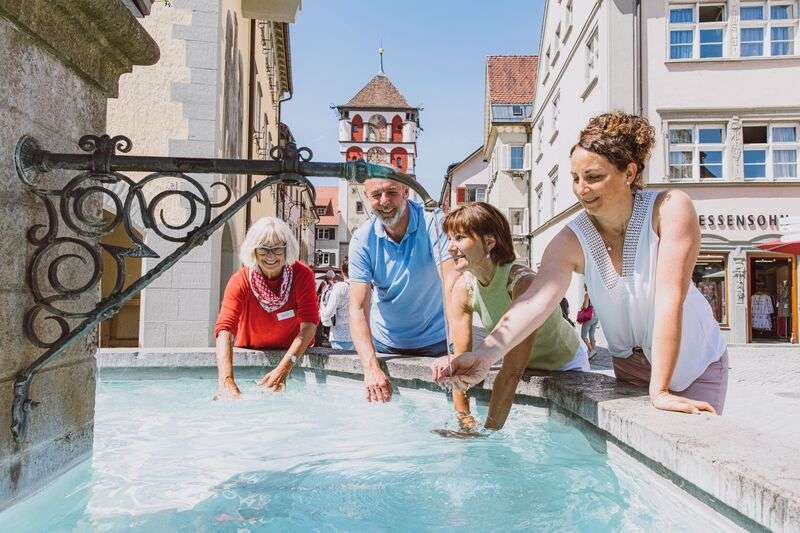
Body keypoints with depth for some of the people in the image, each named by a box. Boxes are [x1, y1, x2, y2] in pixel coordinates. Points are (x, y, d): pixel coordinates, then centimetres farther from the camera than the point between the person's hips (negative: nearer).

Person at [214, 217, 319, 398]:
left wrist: (283, 369, -38)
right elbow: (225, 329, -31)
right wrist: (227, 380, -47)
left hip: (294, 354, 0)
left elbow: (309, 323, -25)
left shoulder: (302, 275, -17)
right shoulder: (240, 281, -18)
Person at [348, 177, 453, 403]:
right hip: (384, 344, 2)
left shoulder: (434, 223, -19)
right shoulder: (362, 240, -12)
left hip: (434, 342, -2)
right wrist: (371, 368, -32)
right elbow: (358, 309, -17)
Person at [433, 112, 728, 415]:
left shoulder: (670, 208, -25)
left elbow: (670, 299, -31)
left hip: (698, 361, -1)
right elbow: (536, 301, -34)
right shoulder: (571, 242, -18)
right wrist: (485, 354, -52)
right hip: (630, 364, 2)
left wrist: (659, 391, -35)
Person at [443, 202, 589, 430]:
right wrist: (464, 421, -18)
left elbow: (512, 371, -38)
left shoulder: (522, 283, -37)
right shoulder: (462, 289, -18)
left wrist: (489, 430, -36)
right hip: (525, 371, 5)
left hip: (566, 367, -4)